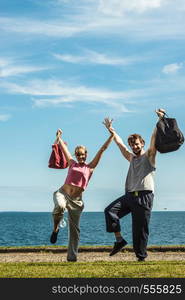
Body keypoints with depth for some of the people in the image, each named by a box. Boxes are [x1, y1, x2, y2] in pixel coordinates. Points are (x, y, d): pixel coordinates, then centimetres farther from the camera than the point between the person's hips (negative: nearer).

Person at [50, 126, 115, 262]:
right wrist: (59, 136, 33)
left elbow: (102, 149, 6)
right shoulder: (72, 163, 12)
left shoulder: (90, 167, 9)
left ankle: (72, 257, 13)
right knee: (60, 206, -37)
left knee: (75, 229, 3)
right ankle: (55, 228, -11)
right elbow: (64, 146, 23)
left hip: (76, 200, 1)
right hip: (62, 193, -1)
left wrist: (112, 135, 5)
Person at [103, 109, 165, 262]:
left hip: (144, 197, -5)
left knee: (141, 229, -4)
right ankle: (119, 240, -6)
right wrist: (111, 129, 32)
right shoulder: (132, 158, 23)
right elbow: (120, 143, 30)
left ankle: (141, 256, 5)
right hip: (129, 196, 6)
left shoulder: (149, 156, 6)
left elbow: (155, 138, -6)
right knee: (110, 211, -14)